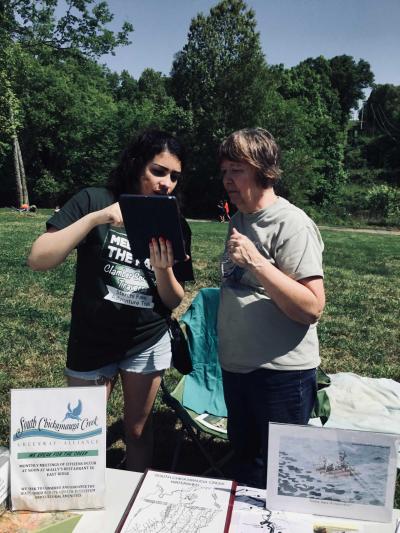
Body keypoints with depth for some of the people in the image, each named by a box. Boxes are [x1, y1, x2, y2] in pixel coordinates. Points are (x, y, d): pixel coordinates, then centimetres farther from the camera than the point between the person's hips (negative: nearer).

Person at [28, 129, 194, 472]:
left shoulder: (175, 226, -3)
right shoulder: (94, 200, -11)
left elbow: (174, 301, -1)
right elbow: (38, 260, -19)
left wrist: (164, 269, -22)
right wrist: (95, 217, -29)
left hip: (148, 342, 2)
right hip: (91, 342, -1)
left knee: (138, 429, 18)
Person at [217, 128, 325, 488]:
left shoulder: (292, 224, -16)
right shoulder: (239, 220, 9)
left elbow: (312, 308, -24)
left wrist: (255, 262, -28)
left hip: (281, 372, -8)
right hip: (236, 366, 8)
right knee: (244, 462, 25)